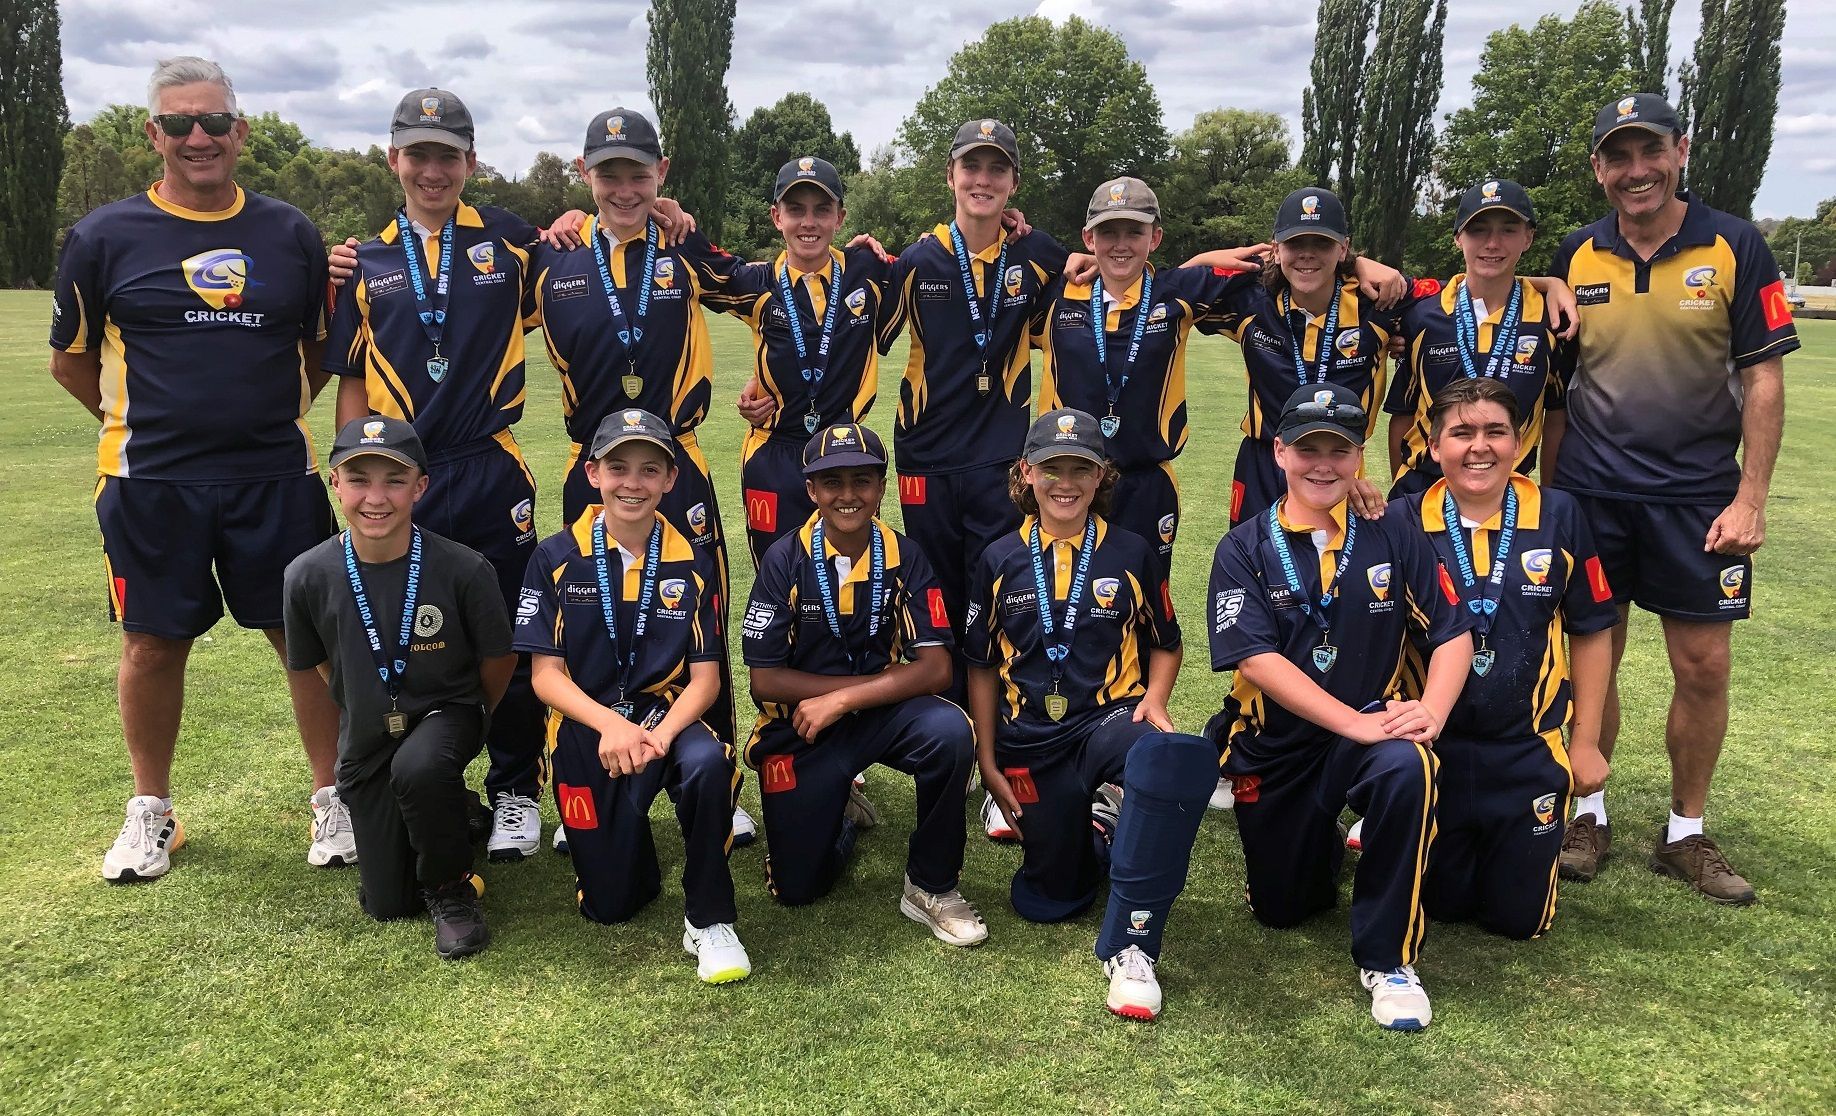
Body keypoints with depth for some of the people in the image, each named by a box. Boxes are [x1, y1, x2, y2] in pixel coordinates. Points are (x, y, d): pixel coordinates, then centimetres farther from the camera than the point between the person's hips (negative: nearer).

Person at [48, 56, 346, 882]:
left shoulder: (291, 235, 6)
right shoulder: (105, 238, 1)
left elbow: (322, 347, 17)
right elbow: (70, 358, 11)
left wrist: (273, 413, 7)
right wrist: (144, 422, 7)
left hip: (276, 476, 1)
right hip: (149, 483, 0)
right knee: (153, 643, 7)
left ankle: (334, 801, 18)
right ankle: (150, 812, 26)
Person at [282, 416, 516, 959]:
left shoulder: (463, 569, -21)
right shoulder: (308, 577, -15)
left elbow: (498, 661, -4)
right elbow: (321, 664, 6)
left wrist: (462, 725, 7)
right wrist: (369, 716, 13)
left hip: (445, 713, -3)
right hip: (367, 741, 3)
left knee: (419, 767, -39)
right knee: (387, 905, 5)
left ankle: (453, 888, -10)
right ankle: (449, 812, 36)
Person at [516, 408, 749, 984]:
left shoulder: (692, 564, 0)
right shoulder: (556, 559, -3)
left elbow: (705, 675, -4)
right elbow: (546, 674, -5)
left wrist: (661, 734, -24)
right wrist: (611, 724, -24)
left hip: (665, 713, 0)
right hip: (585, 726, 0)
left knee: (709, 762, -36)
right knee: (610, 903, -2)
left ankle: (708, 920, -16)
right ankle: (624, 837, 34)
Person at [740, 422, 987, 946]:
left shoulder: (903, 558, -6)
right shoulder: (786, 559, -10)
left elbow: (935, 668, -14)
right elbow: (766, 680, -12)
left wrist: (843, 699, -23)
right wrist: (882, 680, -14)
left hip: (885, 716, 1)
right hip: (801, 726, 0)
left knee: (950, 731, -32)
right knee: (796, 886, -4)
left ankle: (931, 887, -10)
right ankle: (842, 813, 31)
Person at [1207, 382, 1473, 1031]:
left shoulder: (1393, 538, -1)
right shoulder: (1244, 551, -6)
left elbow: (1452, 633, -4)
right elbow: (1256, 658, -18)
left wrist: (1430, 711, -23)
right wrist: (1355, 722, -27)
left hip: (1375, 725, 0)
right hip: (1275, 749, 1)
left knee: (1406, 769, -36)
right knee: (1281, 909, 9)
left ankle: (1386, 960, -19)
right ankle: (1326, 841, 45)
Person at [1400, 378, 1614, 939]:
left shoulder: (1558, 516, -5)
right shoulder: (1404, 522, -8)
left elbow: (1590, 632, 3)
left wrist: (1586, 741, 5)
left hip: (1528, 751, 1)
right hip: (1432, 749, 0)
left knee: (1521, 918, 10)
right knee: (1442, 905, 12)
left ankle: (1521, 847, 40)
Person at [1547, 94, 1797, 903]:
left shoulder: (1734, 248, -4)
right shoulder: (1575, 257, 3)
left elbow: (1763, 377, -4)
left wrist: (1750, 498, -9)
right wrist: (1546, 488, 7)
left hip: (1698, 494, -1)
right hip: (1590, 494, 2)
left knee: (1702, 668, 4)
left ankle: (1685, 834, 20)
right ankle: (1589, 815, 24)